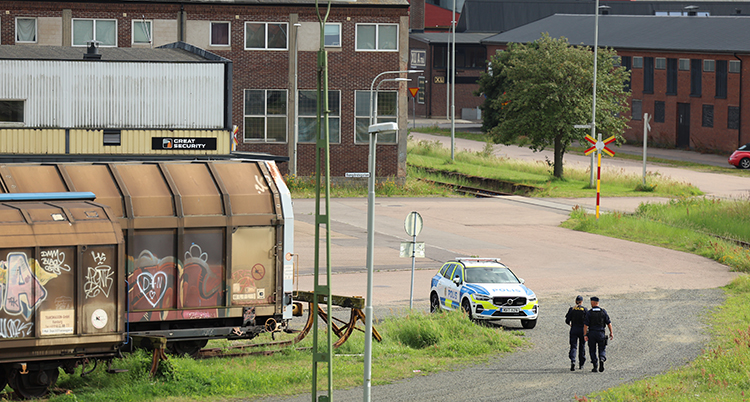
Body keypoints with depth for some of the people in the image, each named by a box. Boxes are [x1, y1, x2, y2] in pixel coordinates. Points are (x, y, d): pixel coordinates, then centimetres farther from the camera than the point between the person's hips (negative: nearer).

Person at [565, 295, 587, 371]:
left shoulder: (571, 309, -1)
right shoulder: (585, 310, -5)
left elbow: (567, 321, -1)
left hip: (574, 329, 0)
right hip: (582, 330, 0)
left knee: (573, 346, 0)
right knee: (582, 346, 13)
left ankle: (572, 361, -25)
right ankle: (581, 364, 19)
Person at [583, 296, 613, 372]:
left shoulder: (589, 313, -4)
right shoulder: (603, 312, 1)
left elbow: (585, 325, -9)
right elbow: (609, 323, 0)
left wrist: (585, 335, -9)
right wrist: (611, 333, 7)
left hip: (591, 333, -1)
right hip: (601, 333, 1)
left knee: (592, 350, 9)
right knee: (602, 349, 10)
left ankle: (595, 366, 5)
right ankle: (602, 359, -19)